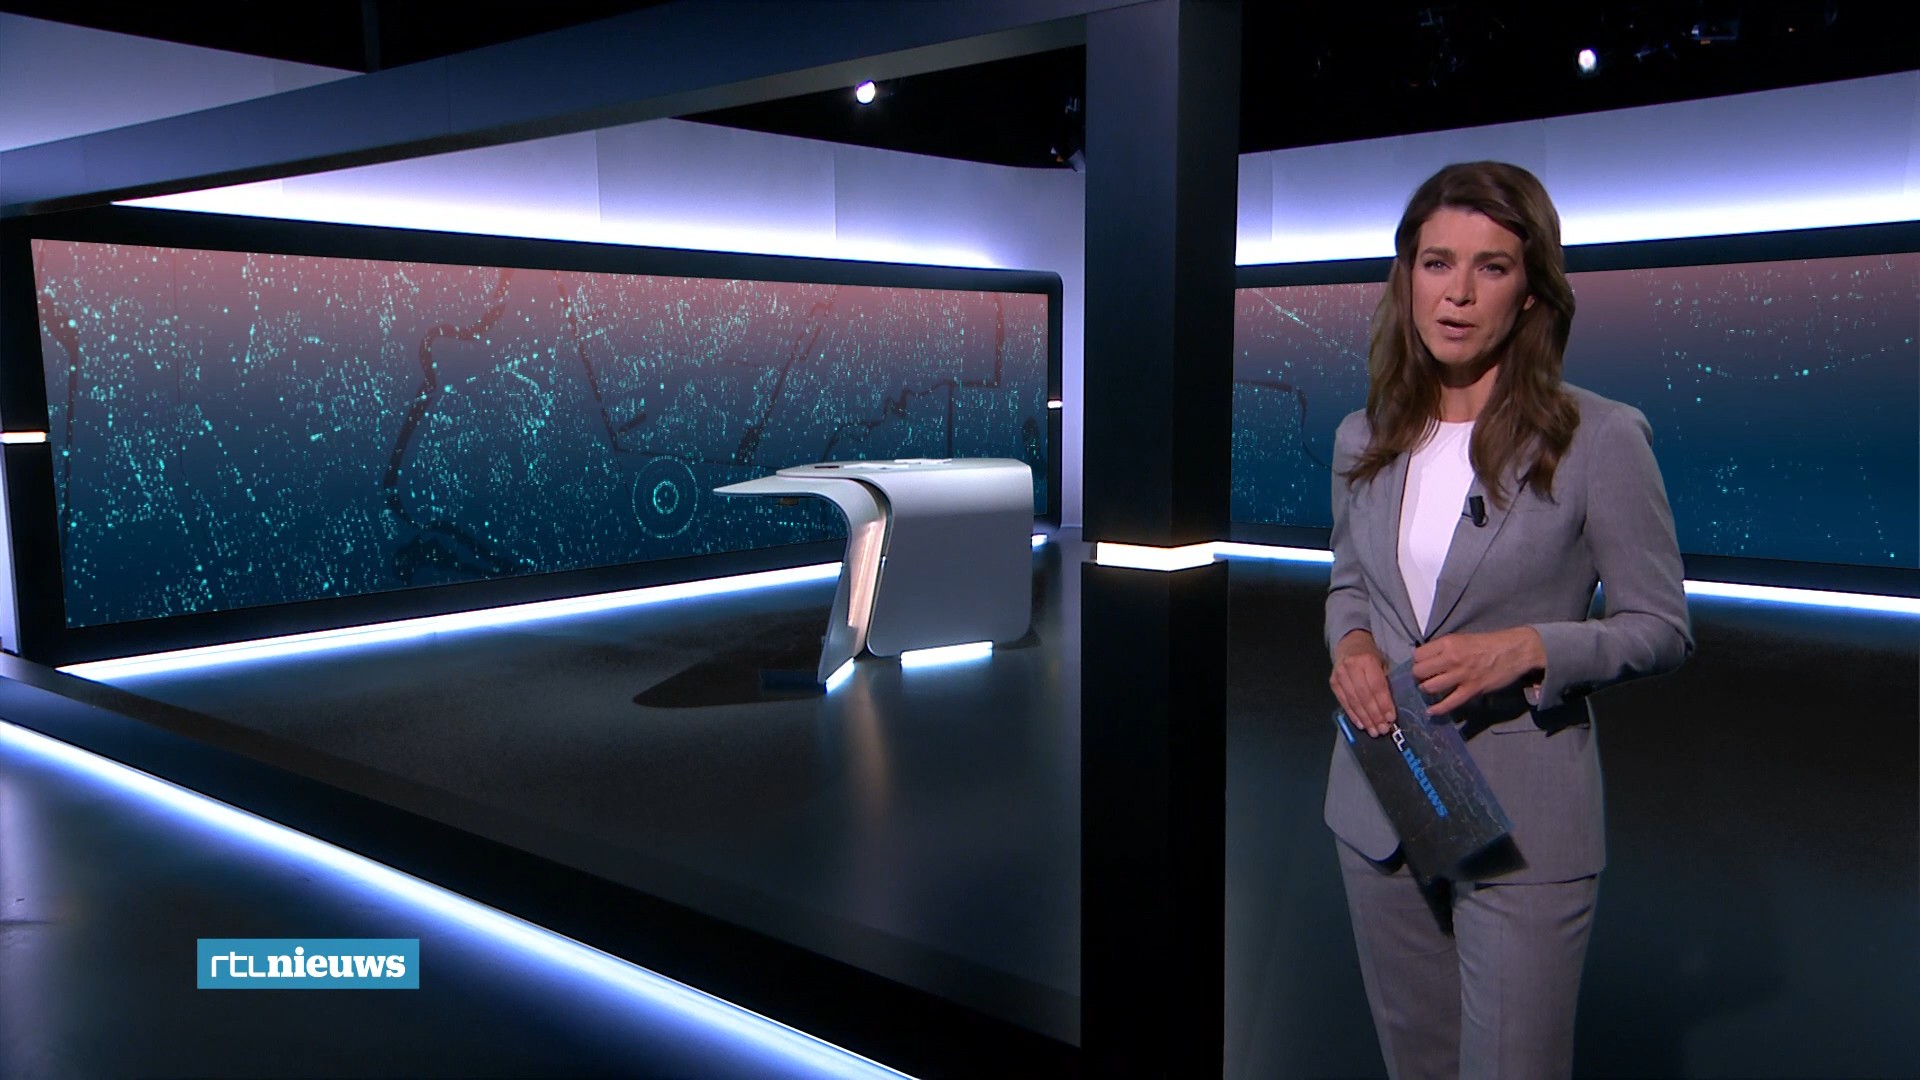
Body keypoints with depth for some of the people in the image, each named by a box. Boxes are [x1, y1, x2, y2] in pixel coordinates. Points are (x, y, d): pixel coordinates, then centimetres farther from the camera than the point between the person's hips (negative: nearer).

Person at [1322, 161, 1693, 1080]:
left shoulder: (1600, 439, -11)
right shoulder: (1364, 441, 3)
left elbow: (1661, 628, -6)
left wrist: (1527, 648, -22)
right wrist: (1351, 642, -7)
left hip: (1522, 822, -4)